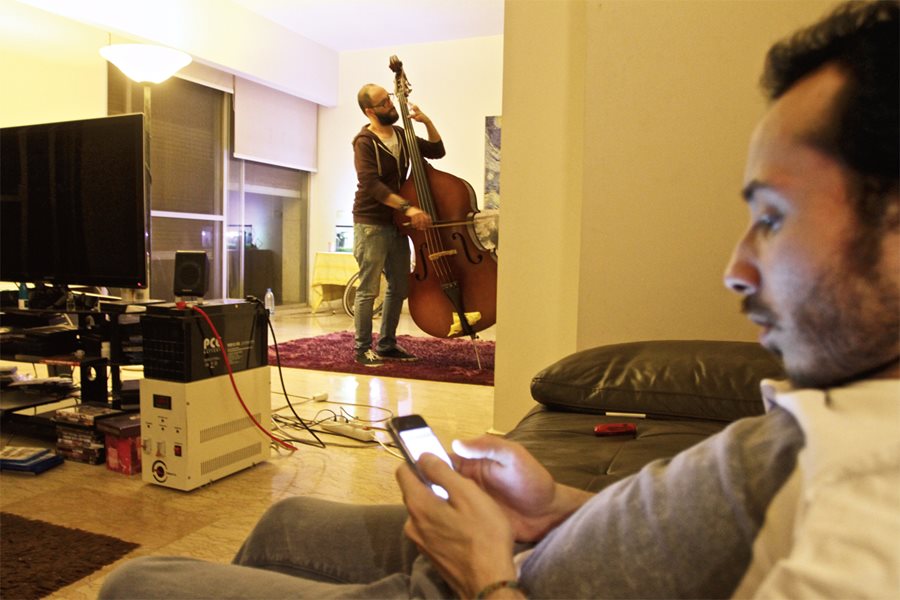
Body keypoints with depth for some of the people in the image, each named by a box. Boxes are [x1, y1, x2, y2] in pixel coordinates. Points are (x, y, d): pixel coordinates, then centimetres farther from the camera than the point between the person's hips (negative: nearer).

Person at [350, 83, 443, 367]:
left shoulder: (401, 135, 10)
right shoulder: (365, 142, -11)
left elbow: (437, 151, 16)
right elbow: (372, 186, -23)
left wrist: (427, 122, 1)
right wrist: (407, 207, -32)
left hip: (397, 224, 7)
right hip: (371, 224, -7)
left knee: (399, 287, 10)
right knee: (368, 289, -3)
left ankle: (386, 345, 23)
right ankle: (363, 349, 9)